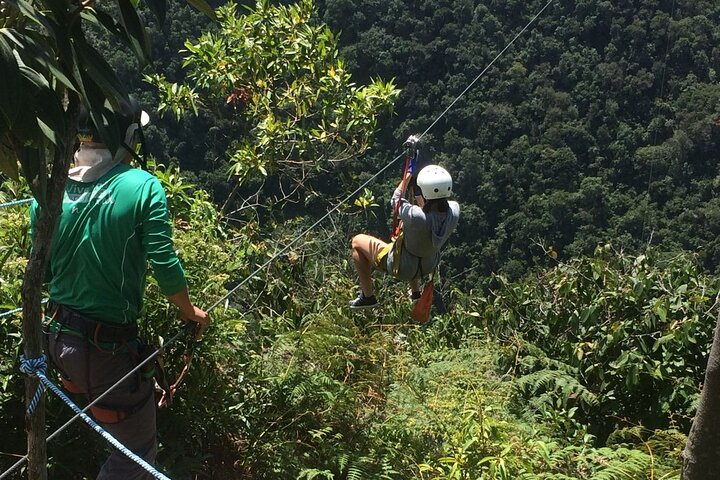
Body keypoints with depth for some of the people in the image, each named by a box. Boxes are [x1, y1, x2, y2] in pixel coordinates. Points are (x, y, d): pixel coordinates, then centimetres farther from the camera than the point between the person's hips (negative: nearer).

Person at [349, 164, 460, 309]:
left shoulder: (416, 216, -40)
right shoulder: (454, 210, -25)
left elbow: (396, 200, -18)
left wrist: (409, 173, -9)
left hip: (402, 267, -6)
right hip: (429, 266, 6)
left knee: (358, 241, 13)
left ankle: (368, 297, 20)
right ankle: (416, 293, 48)